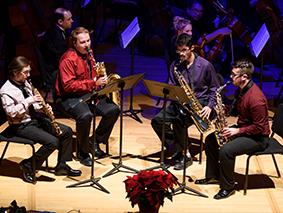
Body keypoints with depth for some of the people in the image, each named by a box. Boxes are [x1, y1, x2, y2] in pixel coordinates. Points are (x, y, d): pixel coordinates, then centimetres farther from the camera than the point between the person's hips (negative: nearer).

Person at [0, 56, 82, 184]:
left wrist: (42, 108, -3)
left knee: (66, 131, -1)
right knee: (52, 142, -25)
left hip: (36, 118, 9)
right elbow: (10, 112, -26)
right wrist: (28, 101, -25)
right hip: (21, 125, -9)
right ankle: (28, 166, -6)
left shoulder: (25, 84, 10)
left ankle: (62, 166, 7)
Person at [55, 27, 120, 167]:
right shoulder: (68, 59, -17)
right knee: (85, 115, -36)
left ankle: (96, 141, 7)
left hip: (89, 94, 8)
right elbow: (68, 85, -25)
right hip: (69, 97, -8)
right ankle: (83, 151, -14)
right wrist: (93, 83, -28)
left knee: (113, 110, -9)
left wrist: (101, 80, 1)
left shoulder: (89, 55, 9)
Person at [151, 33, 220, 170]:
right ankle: (178, 151, -12)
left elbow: (214, 88, 2)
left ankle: (182, 155, -14)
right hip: (180, 103, 5)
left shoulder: (205, 65, -6)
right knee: (157, 121, -17)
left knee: (178, 121, -32)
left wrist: (210, 106, -11)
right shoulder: (175, 65, 4)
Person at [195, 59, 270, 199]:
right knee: (211, 140, 7)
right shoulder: (241, 89, 2)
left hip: (257, 137, -10)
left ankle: (228, 187, -10)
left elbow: (259, 127, -26)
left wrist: (237, 131, -23)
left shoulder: (255, 98, -29)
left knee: (226, 150, -29)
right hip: (242, 129, 10)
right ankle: (213, 176, 19)